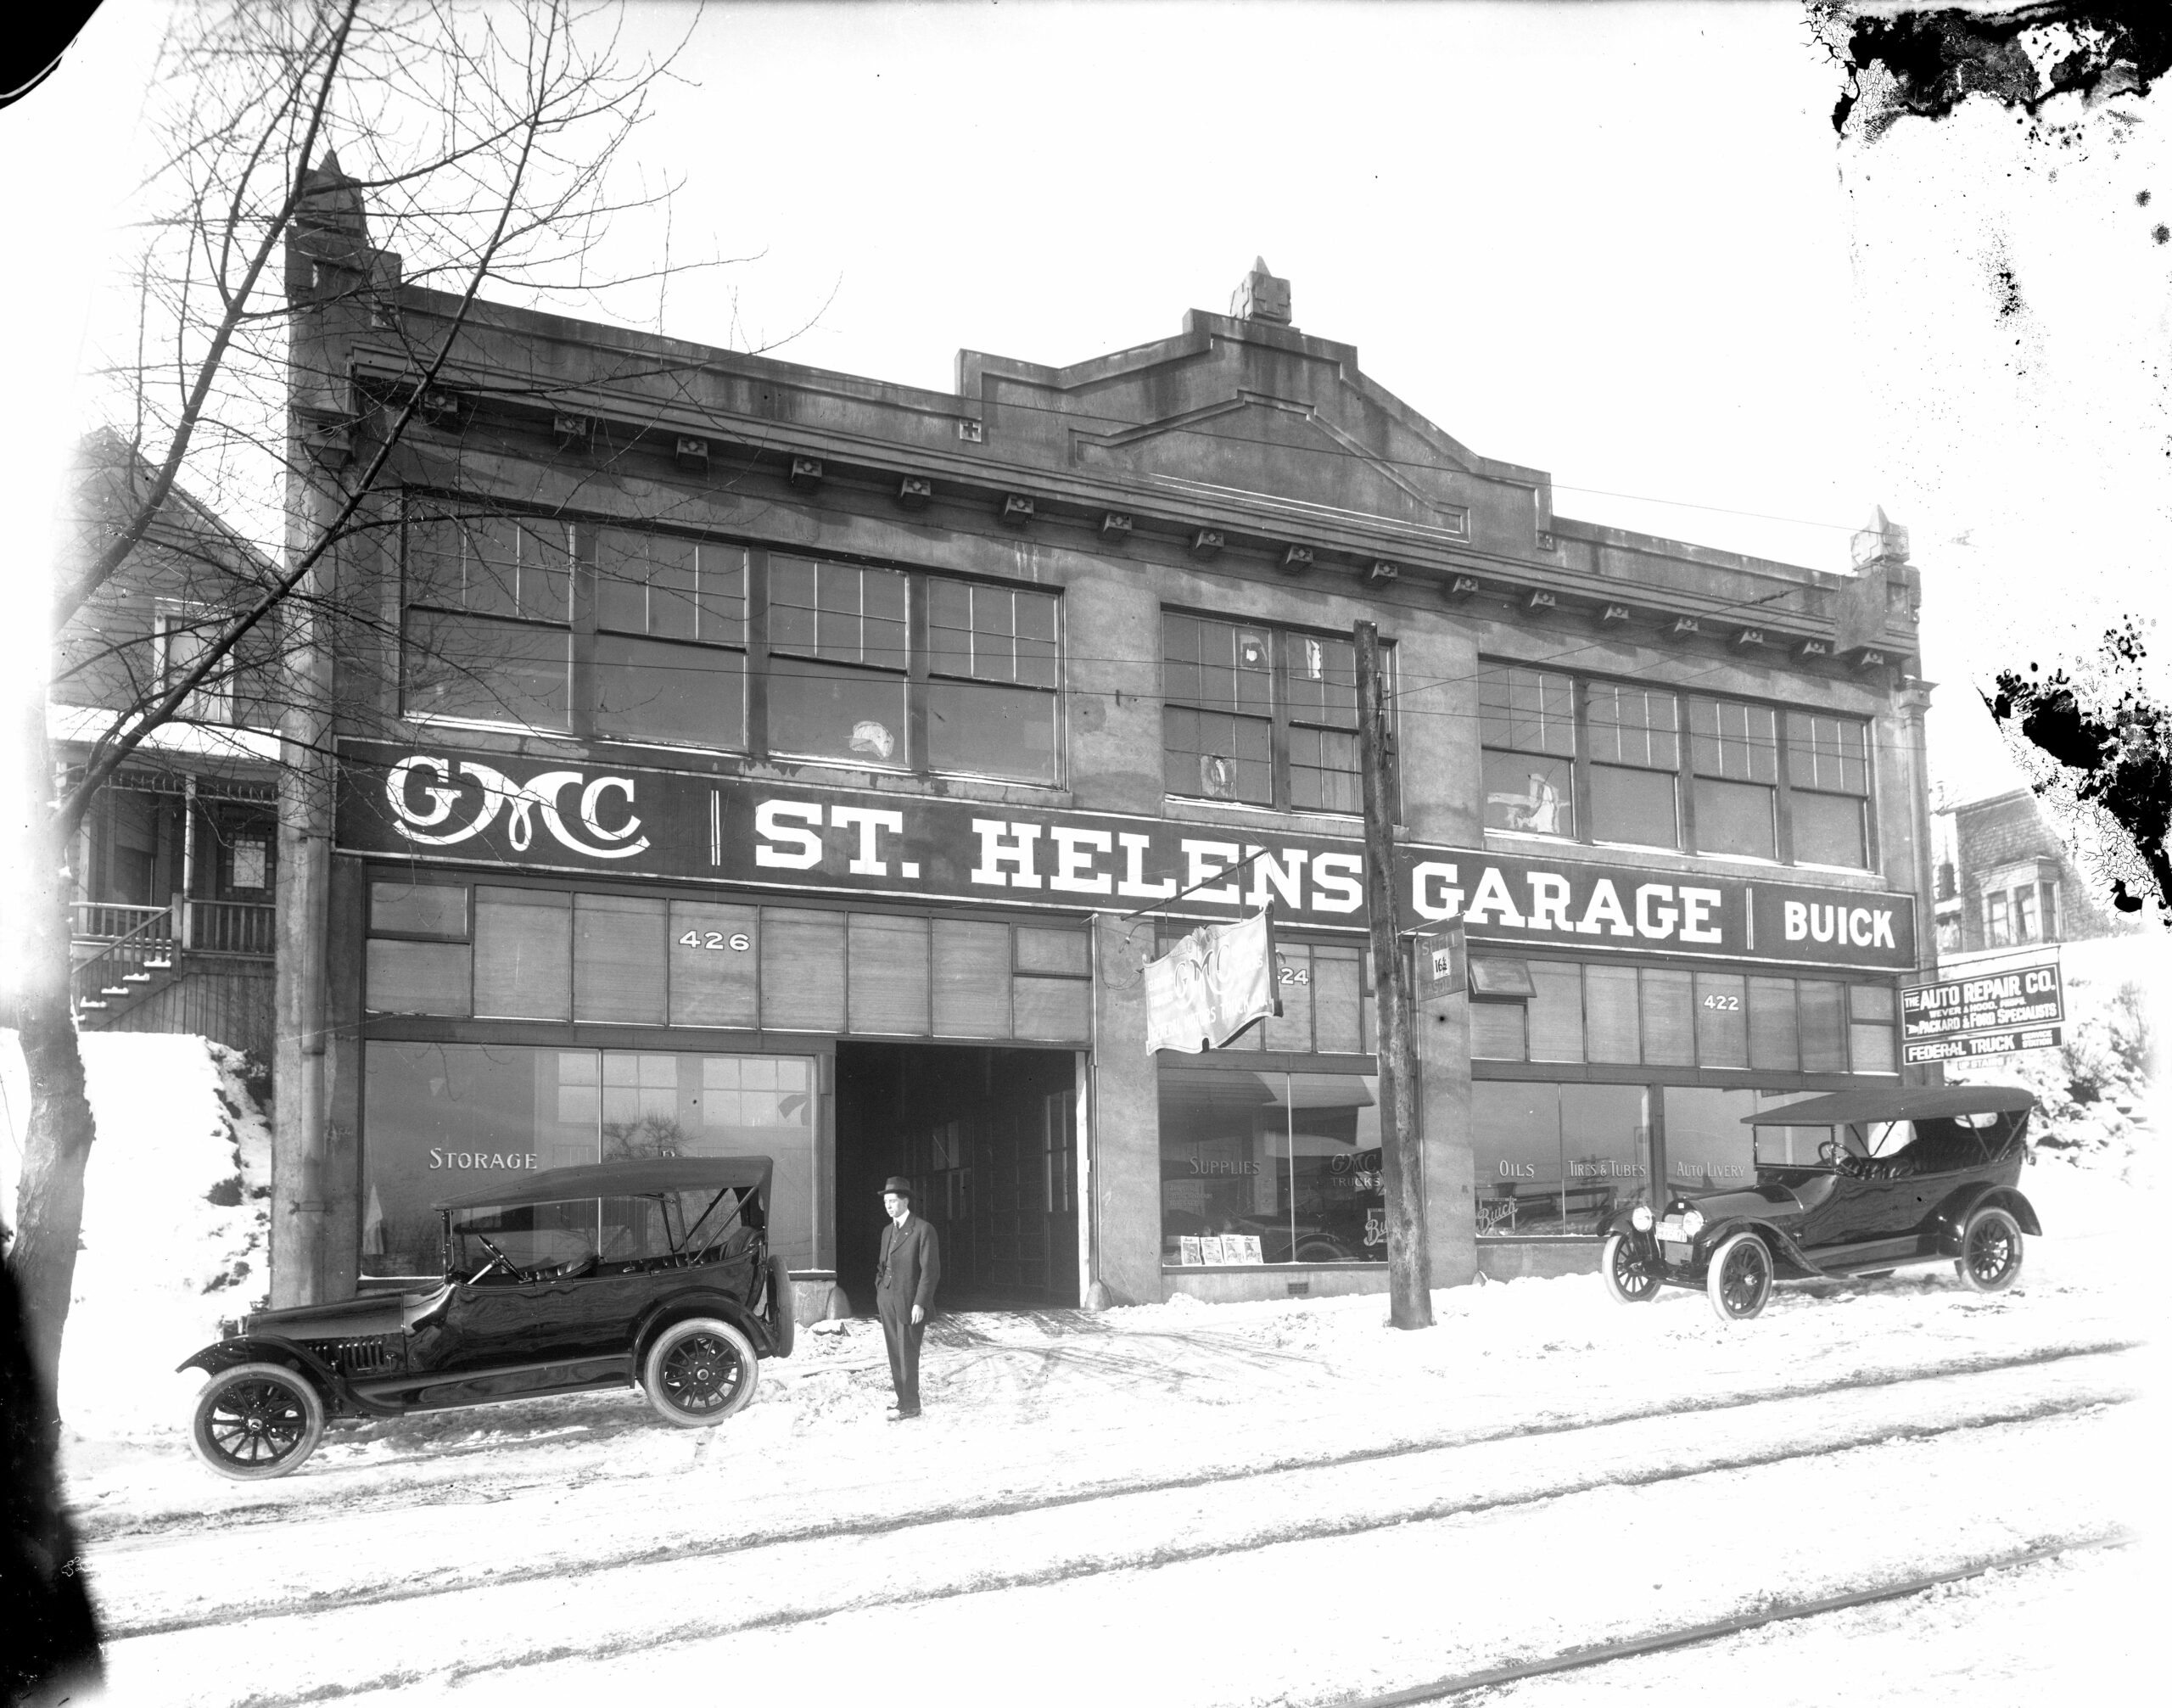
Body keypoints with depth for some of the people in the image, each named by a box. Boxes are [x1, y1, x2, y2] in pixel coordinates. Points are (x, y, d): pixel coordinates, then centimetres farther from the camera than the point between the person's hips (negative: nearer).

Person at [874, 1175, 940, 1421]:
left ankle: (910, 1406, 5)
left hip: (910, 1304, -7)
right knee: (895, 1354, 7)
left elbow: (931, 1270, -12)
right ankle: (903, 1399, 14)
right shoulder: (887, 1231, 15)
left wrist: (920, 1304, -17)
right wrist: (879, 1298, 12)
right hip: (887, 1301, 7)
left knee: (907, 1355, -4)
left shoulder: (923, 1230, -8)